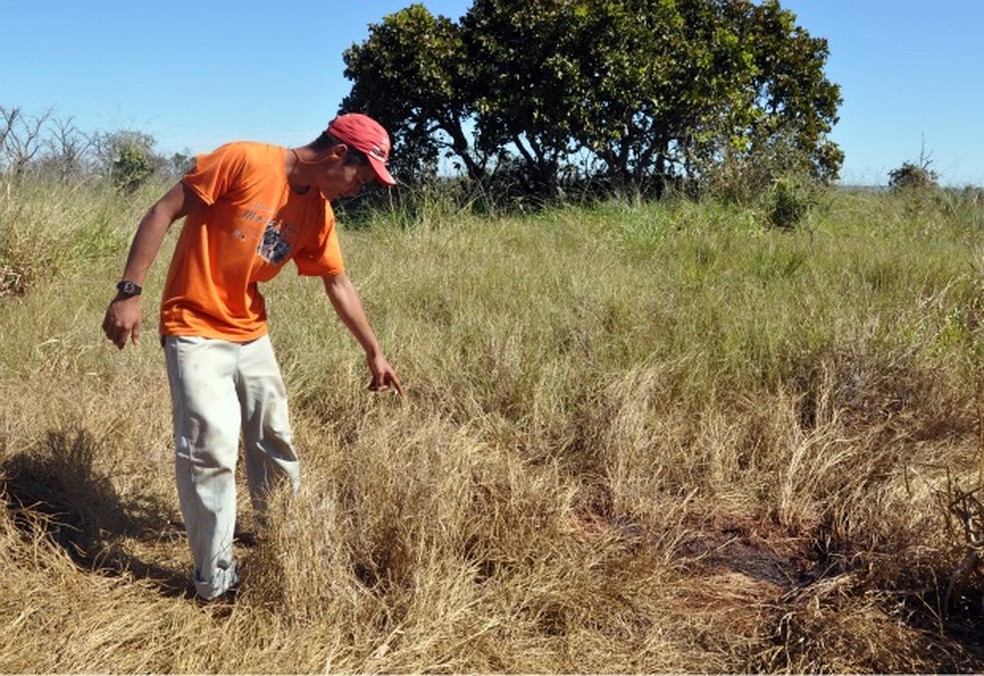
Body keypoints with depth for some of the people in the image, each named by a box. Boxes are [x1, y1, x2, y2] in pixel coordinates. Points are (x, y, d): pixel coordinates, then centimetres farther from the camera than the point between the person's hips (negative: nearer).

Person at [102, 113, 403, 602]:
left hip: (251, 335, 7)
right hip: (195, 330, -7)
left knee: (274, 441, 15)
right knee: (212, 448, -11)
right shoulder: (244, 161, -18)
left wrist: (374, 353, 16)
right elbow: (163, 213, -16)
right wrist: (129, 292, -20)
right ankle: (214, 581, 2)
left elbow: (339, 284, 12)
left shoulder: (318, 212, 2)